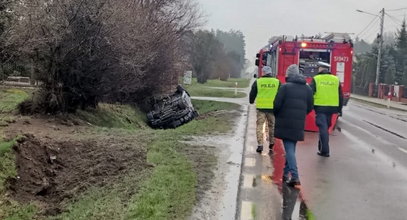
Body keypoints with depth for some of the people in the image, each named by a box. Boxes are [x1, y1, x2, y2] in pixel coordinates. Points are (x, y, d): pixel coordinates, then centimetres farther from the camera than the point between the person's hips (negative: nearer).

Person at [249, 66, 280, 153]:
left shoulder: (258, 82, -1)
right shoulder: (277, 82, 3)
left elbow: (252, 94, 7)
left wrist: (251, 101, 25)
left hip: (261, 107, -2)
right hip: (272, 107, 2)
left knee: (259, 125, 4)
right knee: (271, 125, 16)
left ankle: (260, 145, -3)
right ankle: (271, 144, 26)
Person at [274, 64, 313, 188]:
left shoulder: (285, 87, -8)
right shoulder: (308, 88, 8)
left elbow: (277, 104, -11)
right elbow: (310, 108, 8)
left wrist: (277, 115, 9)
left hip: (285, 123, -5)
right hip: (299, 125, 5)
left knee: (289, 149, -5)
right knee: (291, 148, 18)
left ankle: (294, 176, -16)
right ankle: (286, 173, 26)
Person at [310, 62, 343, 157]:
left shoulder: (316, 79, -3)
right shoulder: (336, 80, 9)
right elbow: (340, 96, 11)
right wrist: (339, 109, 16)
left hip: (320, 107, -4)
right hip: (331, 108, 4)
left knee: (323, 128, -2)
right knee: (326, 127, 17)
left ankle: (325, 151, -5)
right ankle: (322, 147, 27)